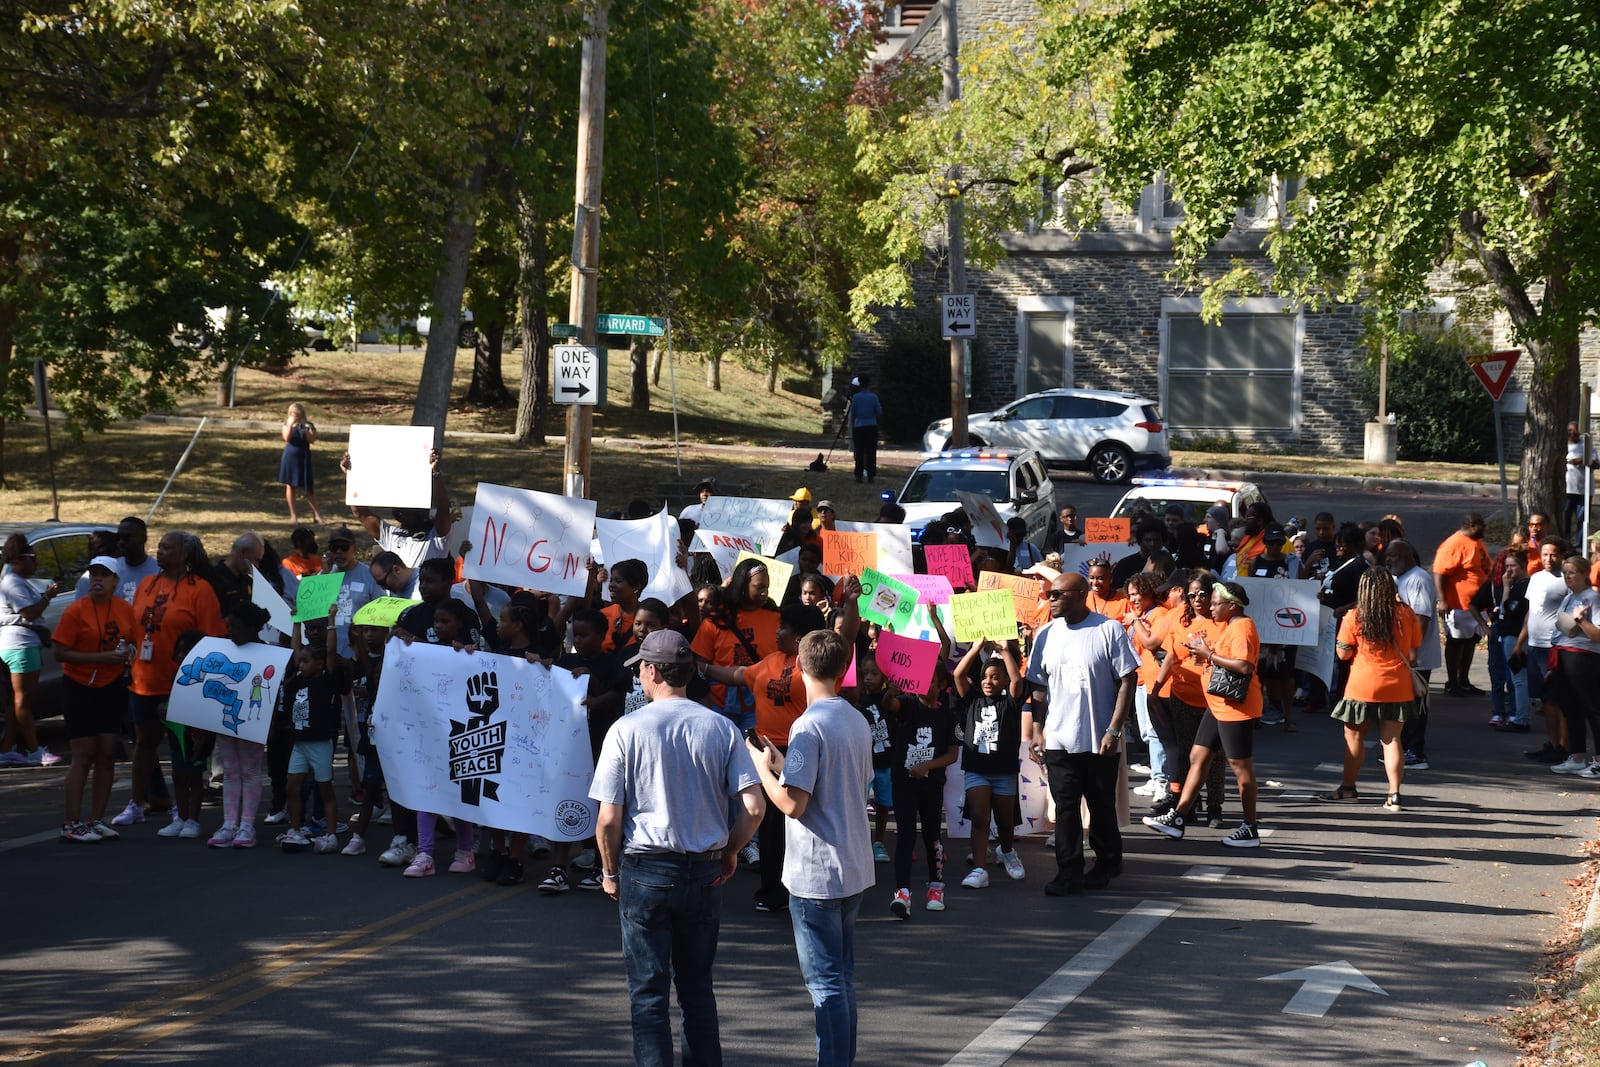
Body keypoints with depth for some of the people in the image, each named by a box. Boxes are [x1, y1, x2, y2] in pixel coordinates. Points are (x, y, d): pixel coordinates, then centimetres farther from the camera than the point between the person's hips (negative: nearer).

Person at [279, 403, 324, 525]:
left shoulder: (308, 425, 2)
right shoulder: (287, 424, 5)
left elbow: (312, 440, -10)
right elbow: (286, 438, -10)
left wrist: (305, 427, -17)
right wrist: (290, 425, -19)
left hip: (303, 457, -1)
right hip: (290, 457, 1)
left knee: (308, 487, -2)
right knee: (290, 486, 3)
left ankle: (316, 515, 4)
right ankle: (293, 515, 10)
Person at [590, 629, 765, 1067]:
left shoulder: (627, 730, -9)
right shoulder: (721, 728, -2)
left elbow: (608, 819, -10)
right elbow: (754, 806, -8)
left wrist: (610, 872, 5)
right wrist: (729, 851, 9)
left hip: (645, 870, -3)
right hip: (704, 871, 3)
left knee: (648, 990, 5)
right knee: (697, 986, 16)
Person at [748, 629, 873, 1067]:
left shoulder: (808, 727, -17)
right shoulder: (858, 722, 7)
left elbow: (792, 802, -21)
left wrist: (762, 767, -3)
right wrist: (783, 763, 17)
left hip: (816, 874, -8)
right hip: (854, 869, 8)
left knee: (825, 981, -4)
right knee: (842, 976, 15)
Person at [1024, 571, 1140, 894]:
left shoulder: (1109, 630, -6)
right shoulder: (1046, 635, 7)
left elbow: (1127, 680, -6)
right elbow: (1039, 687, 12)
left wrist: (1113, 730, -12)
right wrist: (1036, 732, 3)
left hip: (1100, 742, -3)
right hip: (1059, 741, 3)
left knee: (1102, 807, 9)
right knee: (1066, 808, 0)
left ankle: (1107, 865, 25)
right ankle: (1069, 873, 3)